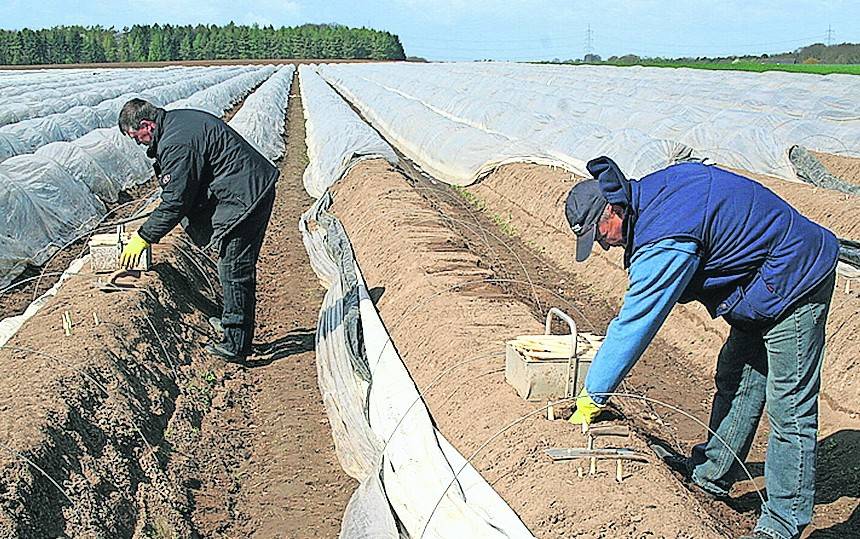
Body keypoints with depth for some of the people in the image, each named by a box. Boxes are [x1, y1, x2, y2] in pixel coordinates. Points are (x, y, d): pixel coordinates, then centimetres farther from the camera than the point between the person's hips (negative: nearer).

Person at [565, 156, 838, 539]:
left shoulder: (665, 241, -29)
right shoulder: (654, 190, -1)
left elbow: (632, 326, -25)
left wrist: (591, 398, -17)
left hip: (795, 284, -10)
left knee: (788, 406, -3)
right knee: (735, 382, 17)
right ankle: (710, 475, 30)